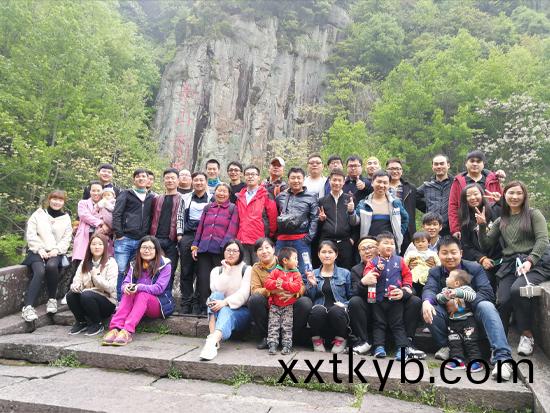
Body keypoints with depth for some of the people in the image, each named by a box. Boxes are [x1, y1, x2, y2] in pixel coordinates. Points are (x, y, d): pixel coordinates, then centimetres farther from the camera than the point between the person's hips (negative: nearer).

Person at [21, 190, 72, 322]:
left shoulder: (66, 218, 14)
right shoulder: (38, 214, 9)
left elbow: (66, 238, 6)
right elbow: (30, 234, 1)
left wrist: (56, 250, -11)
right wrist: (40, 249, -11)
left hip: (55, 252, 1)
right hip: (38, 251, -1)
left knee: (51, 266, -34)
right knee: (39, 271, -31)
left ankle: (52, 299, -15)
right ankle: (28, 306, -33)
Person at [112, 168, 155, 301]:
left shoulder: (151, 198, 16)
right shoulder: (126, 194, 7)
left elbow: (152, 218, 17)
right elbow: (116, 214, 0)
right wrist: (118, 234, -8)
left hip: (142, 241, 3)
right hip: (125, 239, -3)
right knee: (121, 271, -5)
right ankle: (118, 300, 4)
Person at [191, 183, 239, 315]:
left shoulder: (233, 209, 5)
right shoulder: (207, 208, 17)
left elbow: (232, 230, -5)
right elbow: (200, 227, 17)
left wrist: (225, 247, -14)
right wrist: (195, 245, 9)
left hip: (220, 250, -4)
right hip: (204, 249, 4)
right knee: (203, 279, 3)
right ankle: (204, 308, 12)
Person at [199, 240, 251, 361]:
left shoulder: (247, 270, 3)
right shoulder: (216, 270, 13)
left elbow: (243, 294, -13)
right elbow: (217, 290, -7)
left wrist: (225, 302, -28)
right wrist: (226, 271, -10)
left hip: (241, 311, -3)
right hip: (220, 309, 3)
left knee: (226, 311, -35)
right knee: (216, 296, -27)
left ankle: (212, 342, -62)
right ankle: (213, 338, -45)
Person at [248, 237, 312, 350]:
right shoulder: (256, 268, 3)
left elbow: (302, 286, -5)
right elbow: (254, 290, -12)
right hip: (268, 306, 0)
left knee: (305, 302, -28)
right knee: (254, 299, -29)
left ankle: (290, 336, -6)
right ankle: (266, 336, -9)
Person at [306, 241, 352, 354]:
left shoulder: (345, 273, 11)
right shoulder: (313, 274, 14)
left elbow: (351, 297, 9)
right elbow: (310, 298, 9)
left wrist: (344, 305, -10)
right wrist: (312, 285, -8)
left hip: (338, 313, 0)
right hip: (319, 314, 0)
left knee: (335, 310, -35)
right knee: (318, 310, -35)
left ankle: (340, 339, -4)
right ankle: (317, 339, -4)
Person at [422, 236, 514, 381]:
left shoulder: (475, 268, -4)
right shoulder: (435, 272, 1)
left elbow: (487, 292, -18)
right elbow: (429, 289, -19)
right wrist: (426, 302, -44)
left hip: (473, 314, -1)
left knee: (486, 306, -33)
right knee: (428, 308, -26)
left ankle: (502, 357, -40)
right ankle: (445, 346, -6)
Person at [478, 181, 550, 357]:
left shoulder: (533, 214, 10)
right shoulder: (500, 221, 21)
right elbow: (486, 245, 19)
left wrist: (529, 261, -20)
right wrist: (482, 226, 3)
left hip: (535, 262, -3)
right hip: (510, 264, 3)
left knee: (517, 289, -32)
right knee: (503, 300, -22)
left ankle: (527, 335, -14)